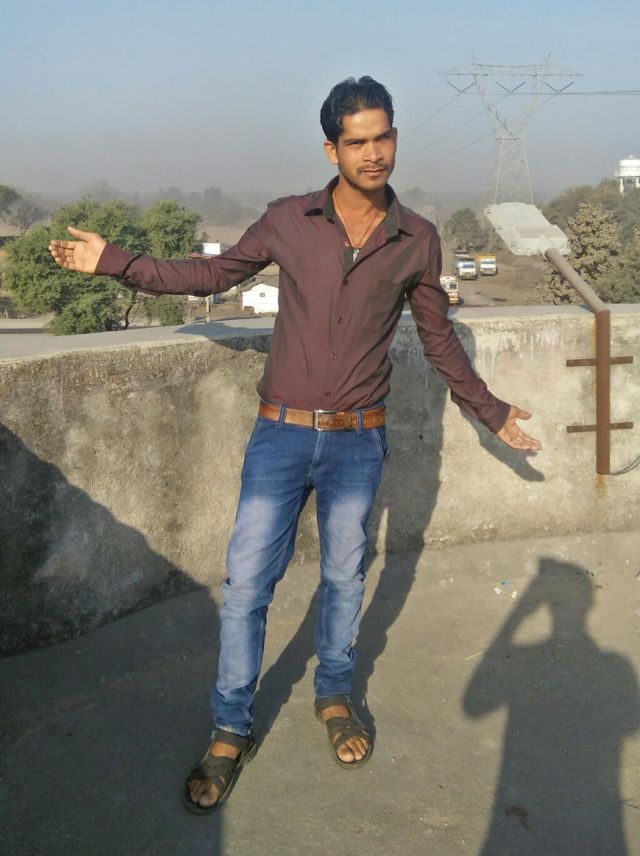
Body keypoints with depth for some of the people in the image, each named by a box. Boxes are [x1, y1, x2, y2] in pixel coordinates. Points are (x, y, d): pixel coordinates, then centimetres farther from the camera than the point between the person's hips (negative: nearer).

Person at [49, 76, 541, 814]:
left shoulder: (416, 240, -2)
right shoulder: (288, 221, -5)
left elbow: (438, 337, 11)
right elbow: (214, 274, 8)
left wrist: (490, 411, 16)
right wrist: (113, 261, 3)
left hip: (357, 442, 1)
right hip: (281, 434, 0)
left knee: (344, 577, 15)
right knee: (246, 584, 1)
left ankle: (334, 695, 39)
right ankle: (231, 732, 17)